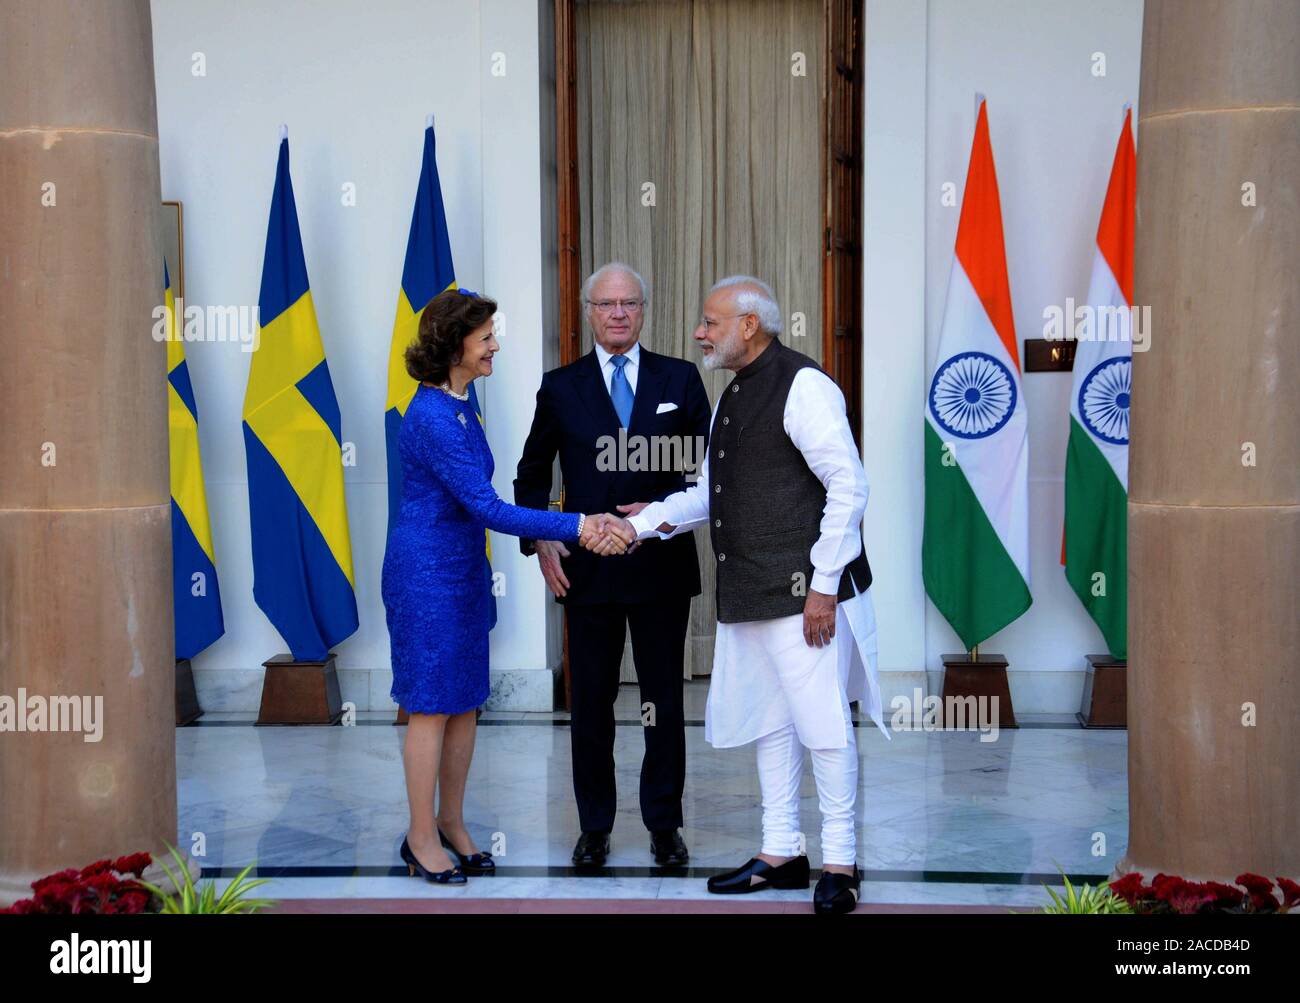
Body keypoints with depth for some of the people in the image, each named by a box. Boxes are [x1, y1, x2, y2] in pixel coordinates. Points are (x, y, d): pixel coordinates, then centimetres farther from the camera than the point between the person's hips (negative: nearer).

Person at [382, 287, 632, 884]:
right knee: (433, 706, 1)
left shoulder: (461, 400, 7)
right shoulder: (432, 417, -23)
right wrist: (574, 528, -26)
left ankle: (451, 823, 25)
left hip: (464, 567, 9)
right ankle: (421, 838, 13)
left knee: (465, 702, 13)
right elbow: (486, 507, -26)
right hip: (427, 570, -9)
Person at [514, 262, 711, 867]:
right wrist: (539, 541, -1)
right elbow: (532, 474, 12)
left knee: (665, 702, 7)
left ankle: (664, 826, 20)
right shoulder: (560, 388, 5)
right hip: (587, 568, 0)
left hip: (662, 564, 0)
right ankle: (594, 828, 19)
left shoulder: (680, 380, 5)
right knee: (589, 703, 7)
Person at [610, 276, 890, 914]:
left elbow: (848, 487, -16)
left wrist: (824, 585, -18)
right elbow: (709, 494, 22)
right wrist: (642, 523, 9)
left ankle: (840, 862, 7)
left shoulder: (802, 387, -11)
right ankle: (781, 854, 24)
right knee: (768, 722, 14)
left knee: (821, 724, -4)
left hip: (802, 592, -9)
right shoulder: (732, 397, 17)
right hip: (747, 596, 9)